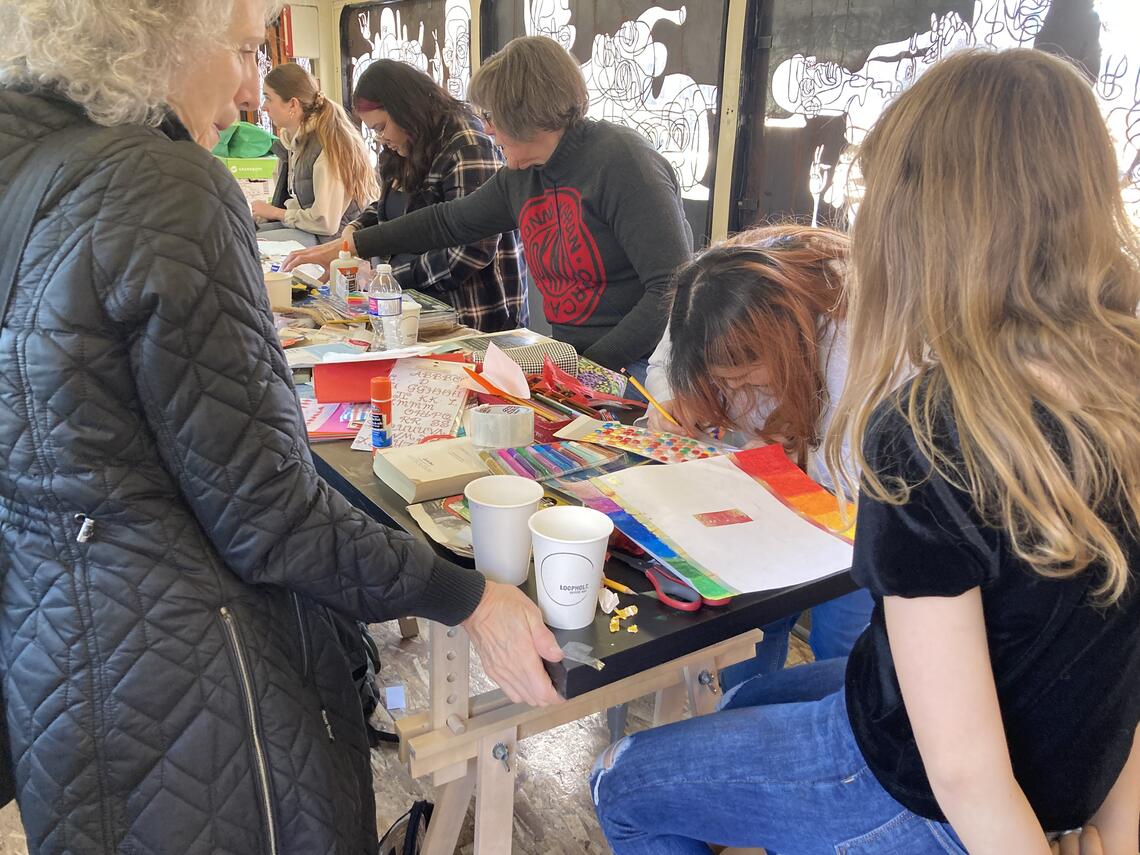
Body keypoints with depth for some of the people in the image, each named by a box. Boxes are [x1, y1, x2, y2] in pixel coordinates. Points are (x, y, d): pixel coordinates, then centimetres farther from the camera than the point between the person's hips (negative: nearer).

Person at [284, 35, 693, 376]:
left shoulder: (619, 160, -15)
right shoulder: (521, 177, 8)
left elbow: (674, 288, -21)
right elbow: (448, 221, 23)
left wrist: (596, 363, -24)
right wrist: (349, 246, 25)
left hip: (637, 368, -7)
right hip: (575, 359, 7)